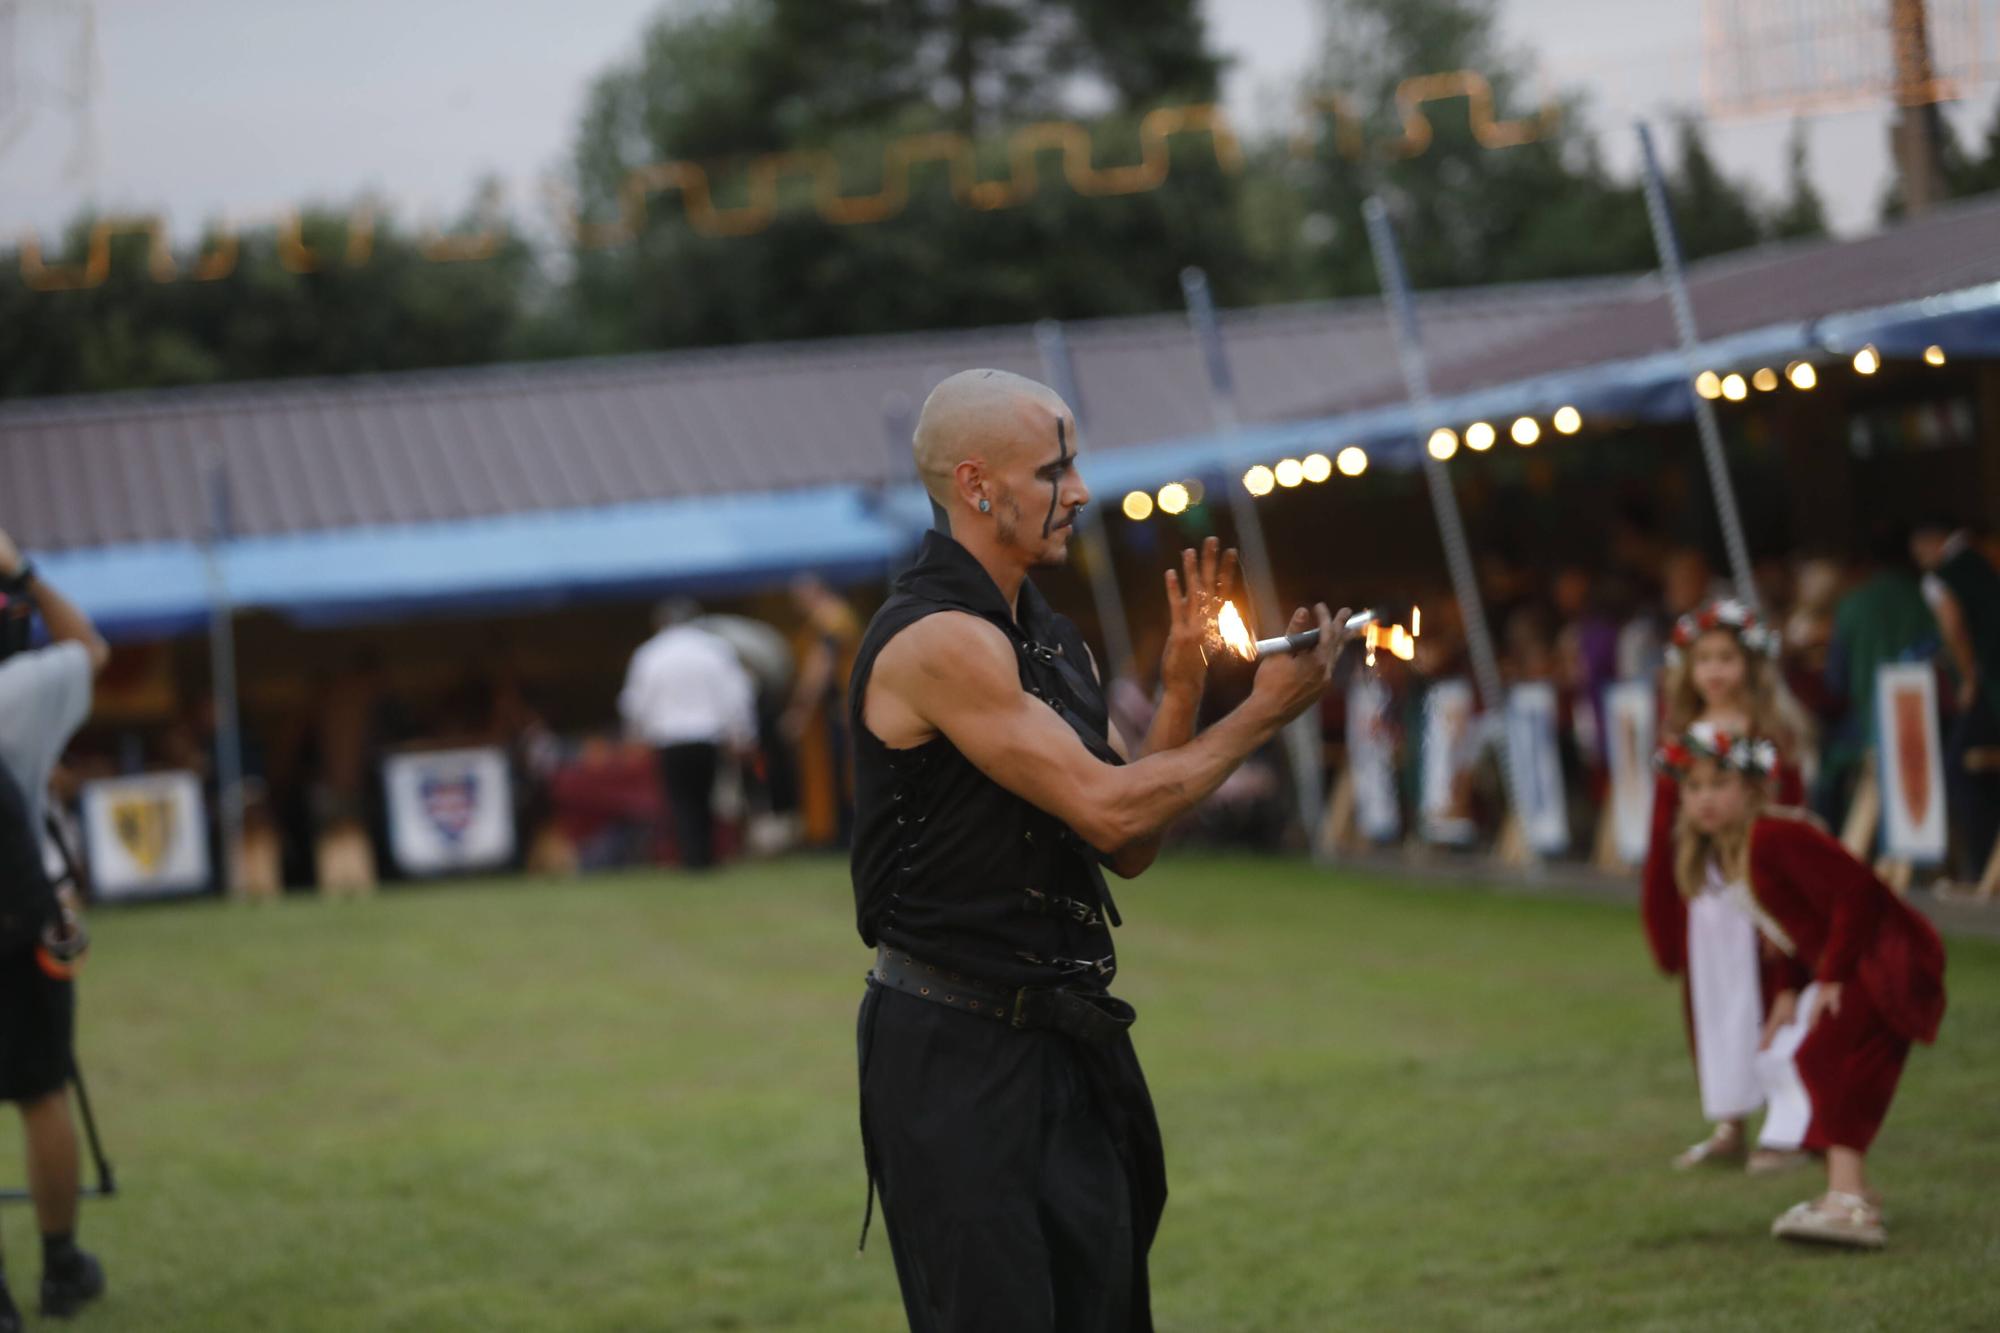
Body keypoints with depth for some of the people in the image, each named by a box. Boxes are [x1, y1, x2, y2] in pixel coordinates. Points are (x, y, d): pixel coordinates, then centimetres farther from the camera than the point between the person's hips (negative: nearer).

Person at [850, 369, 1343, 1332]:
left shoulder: (1051, 640, 13)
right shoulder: (938, 639, -16)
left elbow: (1131, 850, 11)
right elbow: (1107, 810, -19)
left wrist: (1182, 683, 2)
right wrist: (1263, 713, -9)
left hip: (1067, 1039, 9)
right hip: (957, 1047, -9)